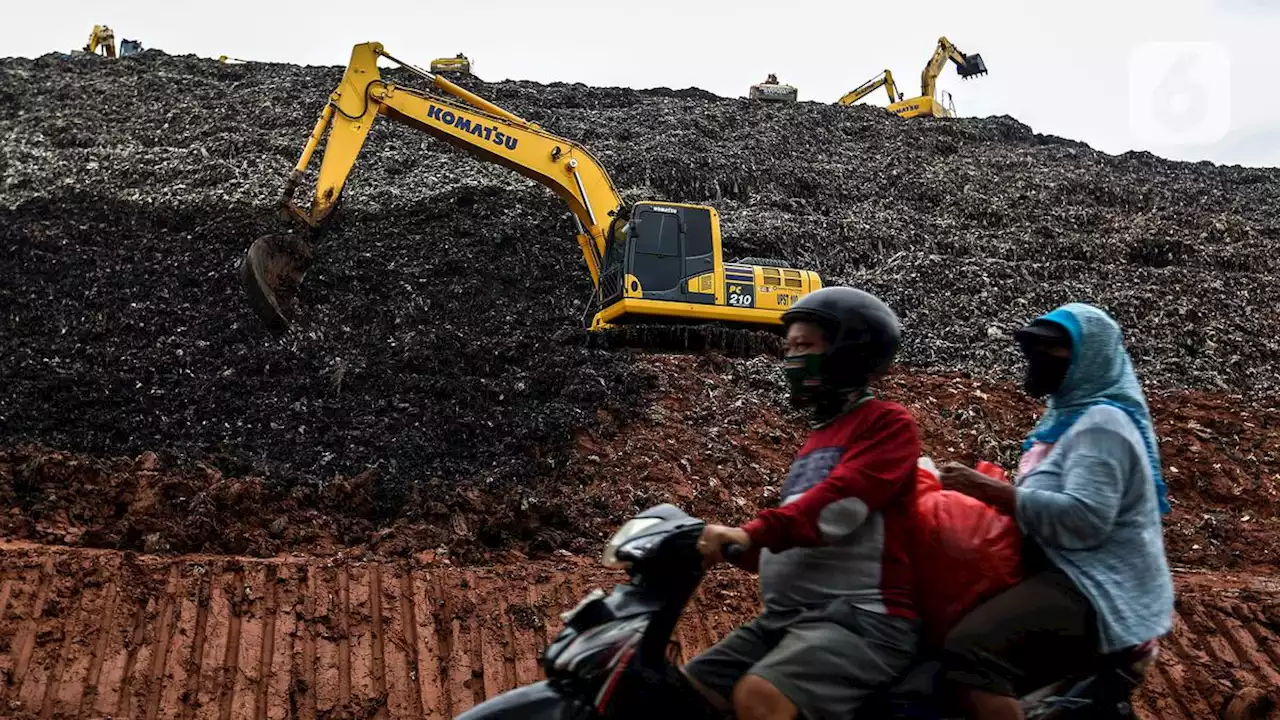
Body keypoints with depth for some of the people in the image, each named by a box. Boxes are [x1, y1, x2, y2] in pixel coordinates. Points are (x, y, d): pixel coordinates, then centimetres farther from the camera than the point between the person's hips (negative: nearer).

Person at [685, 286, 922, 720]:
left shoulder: (888, 423, -3)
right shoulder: (817, 438, 24)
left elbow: (840, 503, -20)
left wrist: (754, 533, -32)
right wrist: (726, 543, 19)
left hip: (860, 617, -9)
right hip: (781, 618, 9)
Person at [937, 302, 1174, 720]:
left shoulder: (1102, 422, -12)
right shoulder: (1072, 414, 20)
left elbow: (1085, 520, -25)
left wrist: (992, 491, -22)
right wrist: (993, 492, 10)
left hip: (1096, 591, -11)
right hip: (1074, 577, 11)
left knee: (969, 651, -32)